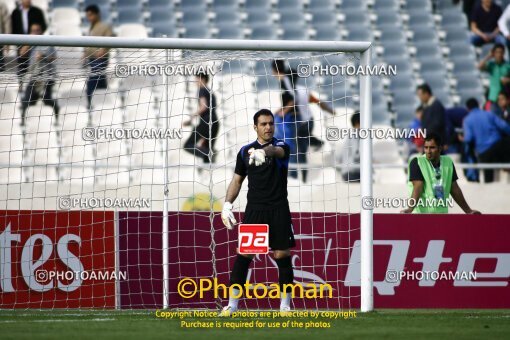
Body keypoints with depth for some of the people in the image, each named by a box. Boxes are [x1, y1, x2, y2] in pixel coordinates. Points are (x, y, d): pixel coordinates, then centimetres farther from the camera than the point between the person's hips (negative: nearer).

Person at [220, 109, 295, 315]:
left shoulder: (281, 146, 0)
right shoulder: (245, 151, 10)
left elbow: (276, 151, -26)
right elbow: (237, 181, 17)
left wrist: (263, 151, -50)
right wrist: (227, 204, 3)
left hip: (279, 211, -2)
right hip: (254, 210, 2)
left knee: (282, 256, -1)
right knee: (243, 255, -3)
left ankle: (285, 305, 8)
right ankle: (232, 304, 1)